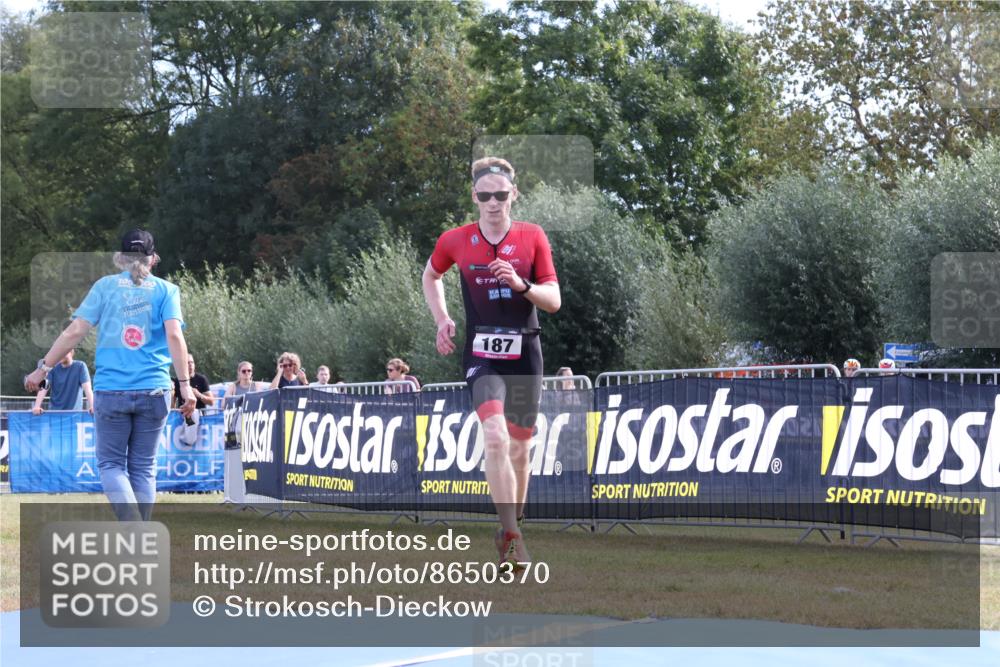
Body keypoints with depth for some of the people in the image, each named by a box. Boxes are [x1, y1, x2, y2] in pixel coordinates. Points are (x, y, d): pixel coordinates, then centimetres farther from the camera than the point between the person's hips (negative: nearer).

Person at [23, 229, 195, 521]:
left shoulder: (105, 286, 5)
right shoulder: (166, 290, 5)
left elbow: (75, 332, -1)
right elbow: (174, 336, -8)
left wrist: (43, 368, 6)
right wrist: (185, 385, -10)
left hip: (110, 390, -1)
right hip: (153, 391, 1)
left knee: (111, 464, 6)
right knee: (143, 467, 11)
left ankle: (132, 524, -18)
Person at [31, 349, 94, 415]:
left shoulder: (80, 366, -3)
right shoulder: (53, 368, 2)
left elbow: (87, 388, -12)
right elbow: (44, 387, -9)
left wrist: (92, 407, -27)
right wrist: (37, 406, -24)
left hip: (75, 412, -1)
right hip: (55, 412, 1)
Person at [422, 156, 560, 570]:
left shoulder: (532, 237, 0)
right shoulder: (455, 241, 1)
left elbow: (554, 301, -1)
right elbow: (431, 276, 22)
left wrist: (522, 285, -19)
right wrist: (441, 319, 8)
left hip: (525, 356, 2)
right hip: (481, 356, -2)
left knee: (519, 449, 10)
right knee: (495, 436, -23)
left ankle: (512, 528, 31)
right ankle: (511, 537, -25)